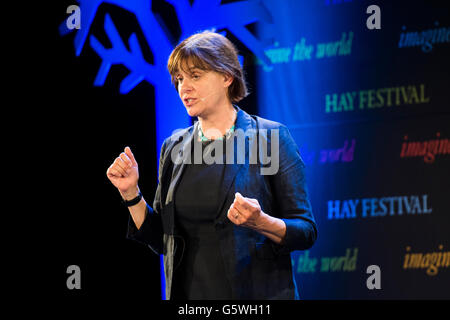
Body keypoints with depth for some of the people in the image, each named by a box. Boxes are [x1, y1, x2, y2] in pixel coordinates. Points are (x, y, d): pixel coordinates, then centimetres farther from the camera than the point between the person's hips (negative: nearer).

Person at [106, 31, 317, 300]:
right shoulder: (174, 148, 7)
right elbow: (162, 240, 10)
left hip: (258, 294, -4)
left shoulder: (271, 138, -6)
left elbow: (306, 232, -8)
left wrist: (260, 222, -24)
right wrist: (131, 193, -2)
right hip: (188, 292, 4)